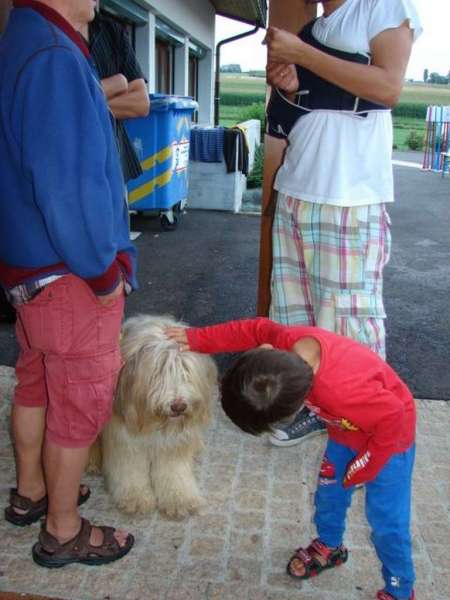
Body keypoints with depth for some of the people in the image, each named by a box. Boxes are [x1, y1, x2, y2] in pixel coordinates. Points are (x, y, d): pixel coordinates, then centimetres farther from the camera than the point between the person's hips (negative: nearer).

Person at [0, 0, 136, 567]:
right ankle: (63, 531, 24)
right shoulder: (54, 57, -21)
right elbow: (68, 188, -25)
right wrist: (103, 273, -16)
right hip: (68, 274, -9)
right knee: (81, 399, 6)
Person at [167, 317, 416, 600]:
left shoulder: (342, 392, -47)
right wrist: (198, 339, -4)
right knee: (329, 493, 21)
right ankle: (329, 547, 48)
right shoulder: (290, 340, -29)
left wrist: (364, 467, -16)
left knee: (386, 522, 3)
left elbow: (394, 418, -32)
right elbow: (255, 330, -8)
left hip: (389, 435, -7)